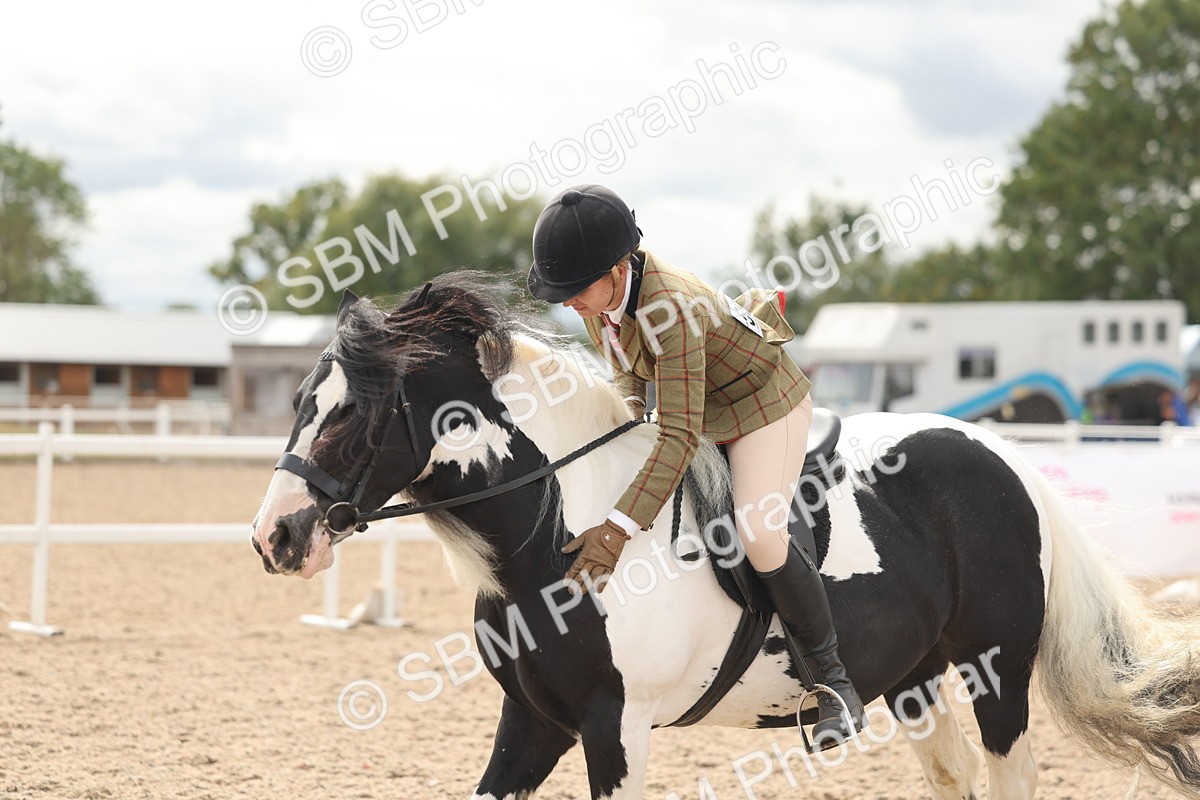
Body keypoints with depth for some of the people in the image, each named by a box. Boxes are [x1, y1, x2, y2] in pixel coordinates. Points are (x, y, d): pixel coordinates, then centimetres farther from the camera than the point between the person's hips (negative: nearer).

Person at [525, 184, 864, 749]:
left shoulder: (670, 310, -40)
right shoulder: (598, 291, -15)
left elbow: (680, 436, -43)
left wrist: (619, 529, -48)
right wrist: (631, 407, -10)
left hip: (762, 401, -9)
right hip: (697, 404, 9)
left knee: (760, 539, -25)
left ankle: (833, 678, -7)